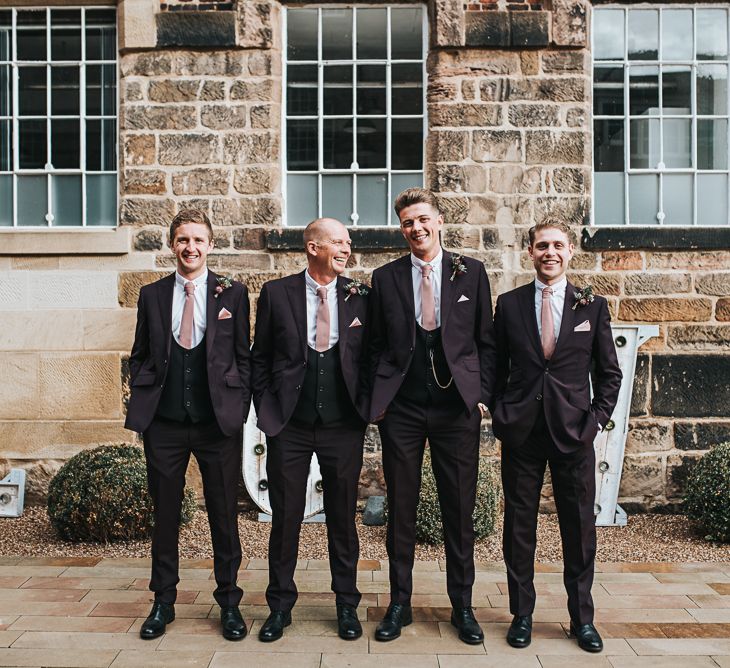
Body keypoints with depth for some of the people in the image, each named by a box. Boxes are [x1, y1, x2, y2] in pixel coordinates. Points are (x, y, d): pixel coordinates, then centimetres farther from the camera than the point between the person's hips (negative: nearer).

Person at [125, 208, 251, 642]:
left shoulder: (234, 293, 3)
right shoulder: (152, 295, 9)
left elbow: (243, 356, 4)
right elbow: (139, 356, 13)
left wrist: (239, 408, -2)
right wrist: (142, 403, 4)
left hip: (218, 422, -1)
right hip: (164, 423, 2)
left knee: (224, 515, 7)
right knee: (165, 514, 11)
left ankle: (229, 602, 22)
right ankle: (163, 602, 26)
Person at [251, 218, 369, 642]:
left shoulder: (360, 296, 3)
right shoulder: (276, 293, 1)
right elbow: (260, 357, 6)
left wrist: (364, 408, 0)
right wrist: (267, 410, 1)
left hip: (344, 426, 1)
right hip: (288, 425, 0)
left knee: (343, 517, 10)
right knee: (285, 517, 8)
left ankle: (347, 605, 26)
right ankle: (281, 606, 24)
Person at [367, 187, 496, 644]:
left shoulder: (471, 272, 5)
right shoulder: (385, 278, 7)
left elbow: (486, 340, 6)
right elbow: (377, 345, 9)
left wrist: (483, 395, 0)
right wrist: (377, 398, 1)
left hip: (456, 406, 0)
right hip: (401, 409, 1)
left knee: (460, 509, 7)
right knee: (400, 509, 7)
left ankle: (462, 606, 23)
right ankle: (400, 604, 22)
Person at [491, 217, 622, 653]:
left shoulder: (593, 305, 5)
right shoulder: (508, 304, 5)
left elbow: (609, 373, 8)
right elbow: (497, 368, 9)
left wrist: (597, 419, -1)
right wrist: (500, 416, 1)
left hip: (574, 432, 0)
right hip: (521, 432, 0)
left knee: (580, 527, 8)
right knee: (519, 524, 7)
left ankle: (582, 618, 24)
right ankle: (522, 615, 22)